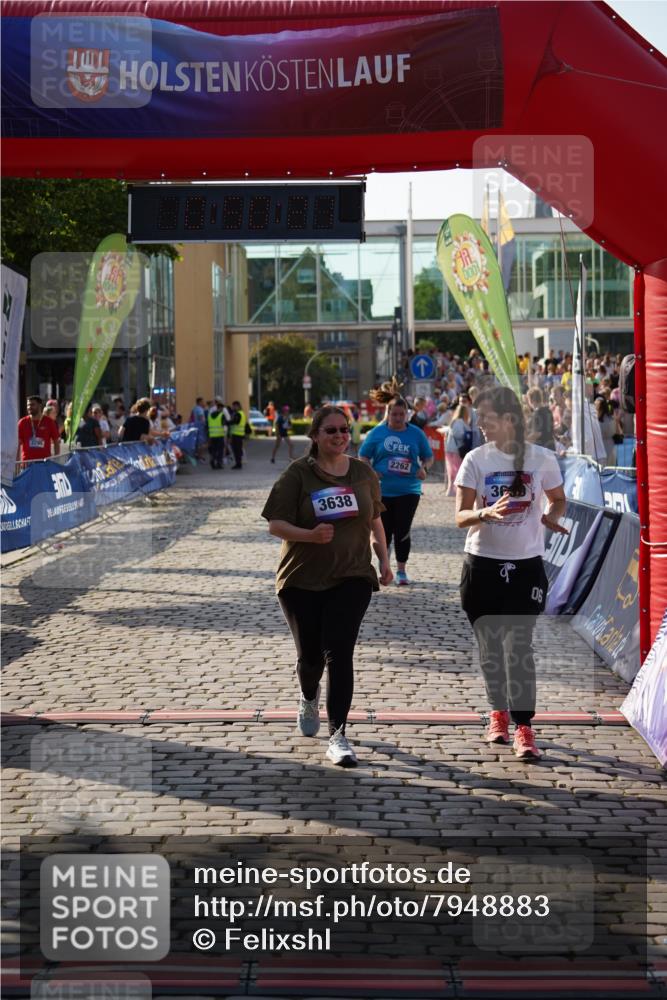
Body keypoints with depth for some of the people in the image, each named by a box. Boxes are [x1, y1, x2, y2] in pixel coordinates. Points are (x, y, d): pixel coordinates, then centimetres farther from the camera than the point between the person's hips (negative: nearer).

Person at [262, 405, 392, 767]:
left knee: (339, 653, -11)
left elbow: (374, 520, 20)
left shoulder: (364, 473, 6)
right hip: (302, 580, -1)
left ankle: (337, 735, -8)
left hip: (352, 577, 1)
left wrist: (384, 560, 14)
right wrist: (310, 535, -25)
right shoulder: (298, 473, -5)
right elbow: (275, 524, -8)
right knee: (310, 654, 7)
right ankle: (309, 696, 44)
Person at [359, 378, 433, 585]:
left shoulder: (416, 434, 3)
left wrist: (424, 468, -11)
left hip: (408, 491, 0)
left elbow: (428, 457, 11)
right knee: (384, 531, 7)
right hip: (382, 491, 0)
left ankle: (401, 570, 9)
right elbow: (363, 457, 5)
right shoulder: (377, 433, 1)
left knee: (402, 531, -3)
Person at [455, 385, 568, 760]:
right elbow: (461, 516, -7)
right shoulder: (476, 459, -3)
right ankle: (499, 713, 30)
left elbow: (559, 500, 12)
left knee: (519, 645, -9)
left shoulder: (542, 459, -4)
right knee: (490, 644, 10)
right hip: (483, 564, 2)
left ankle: (524, 728, -6)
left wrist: (551, 516, -11)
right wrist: (487, 513, -28)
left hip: (526, 564, -2)